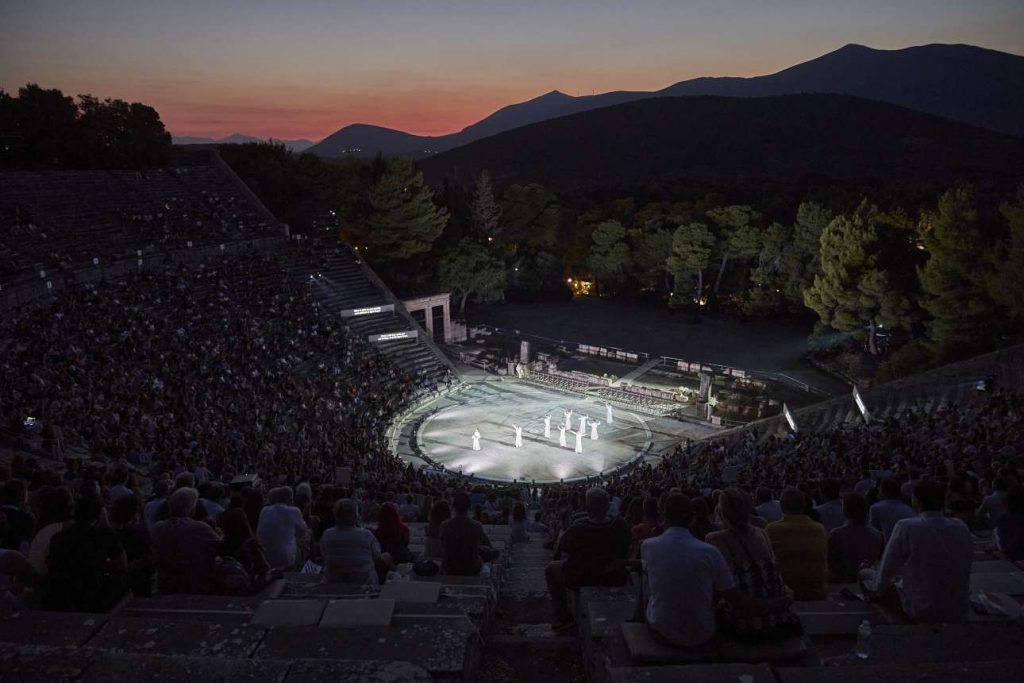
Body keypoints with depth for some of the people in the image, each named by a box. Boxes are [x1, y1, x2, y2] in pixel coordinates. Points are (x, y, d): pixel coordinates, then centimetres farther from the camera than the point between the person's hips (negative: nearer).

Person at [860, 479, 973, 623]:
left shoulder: (905, 527, -17)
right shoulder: (961, 527, -3)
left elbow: (886, 572, -8)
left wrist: (878, 590, 13)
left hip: (923, 614, -5)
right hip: (959, 614, 5)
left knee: (864, 574, 15)